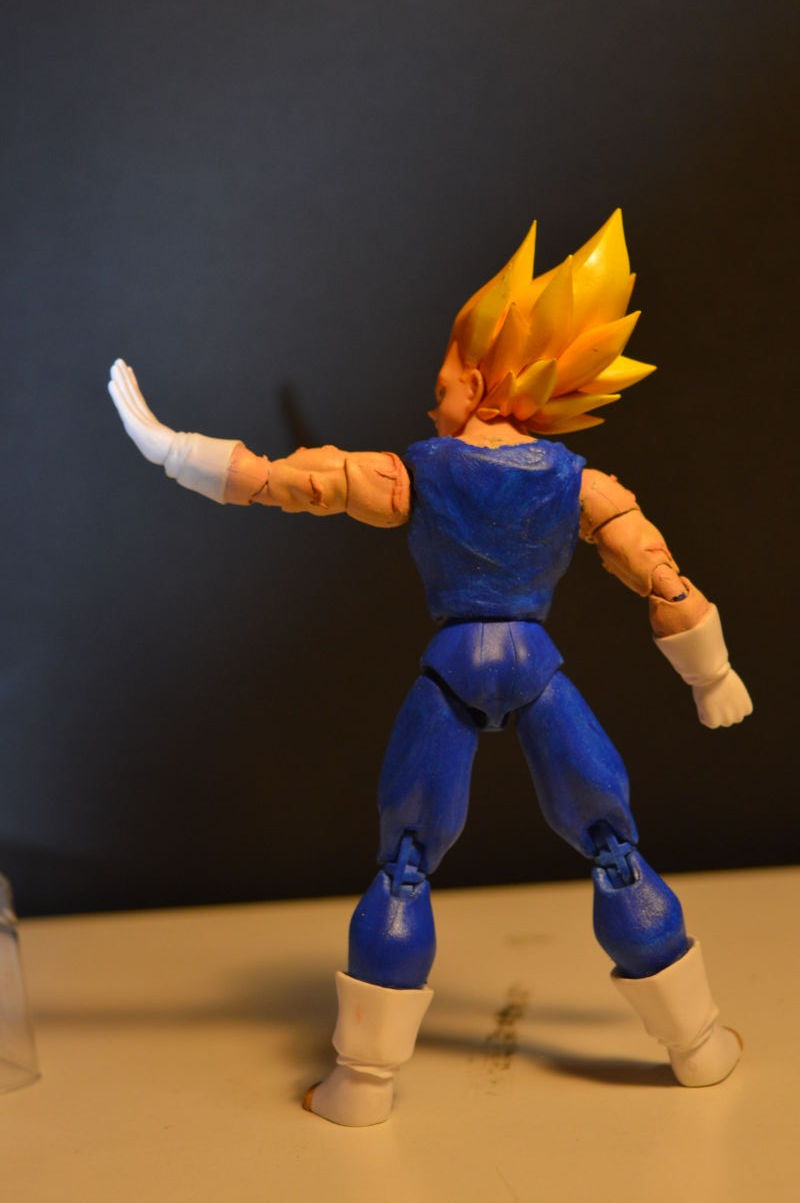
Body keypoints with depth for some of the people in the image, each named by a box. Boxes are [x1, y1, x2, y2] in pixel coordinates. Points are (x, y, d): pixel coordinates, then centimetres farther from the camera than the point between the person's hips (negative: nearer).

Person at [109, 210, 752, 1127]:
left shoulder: (411, 475, -3)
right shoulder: (579, 481, 2)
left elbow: (274, 480, -3)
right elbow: (661, 578, 4)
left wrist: (163, 444, 6)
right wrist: (713, 679, 16)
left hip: (451, 671, -1)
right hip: (538, 669, 1)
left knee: (402, 866, 8)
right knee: (613, 850, 12)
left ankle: (363, 1080, 8)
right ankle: (699, 1045, 20)